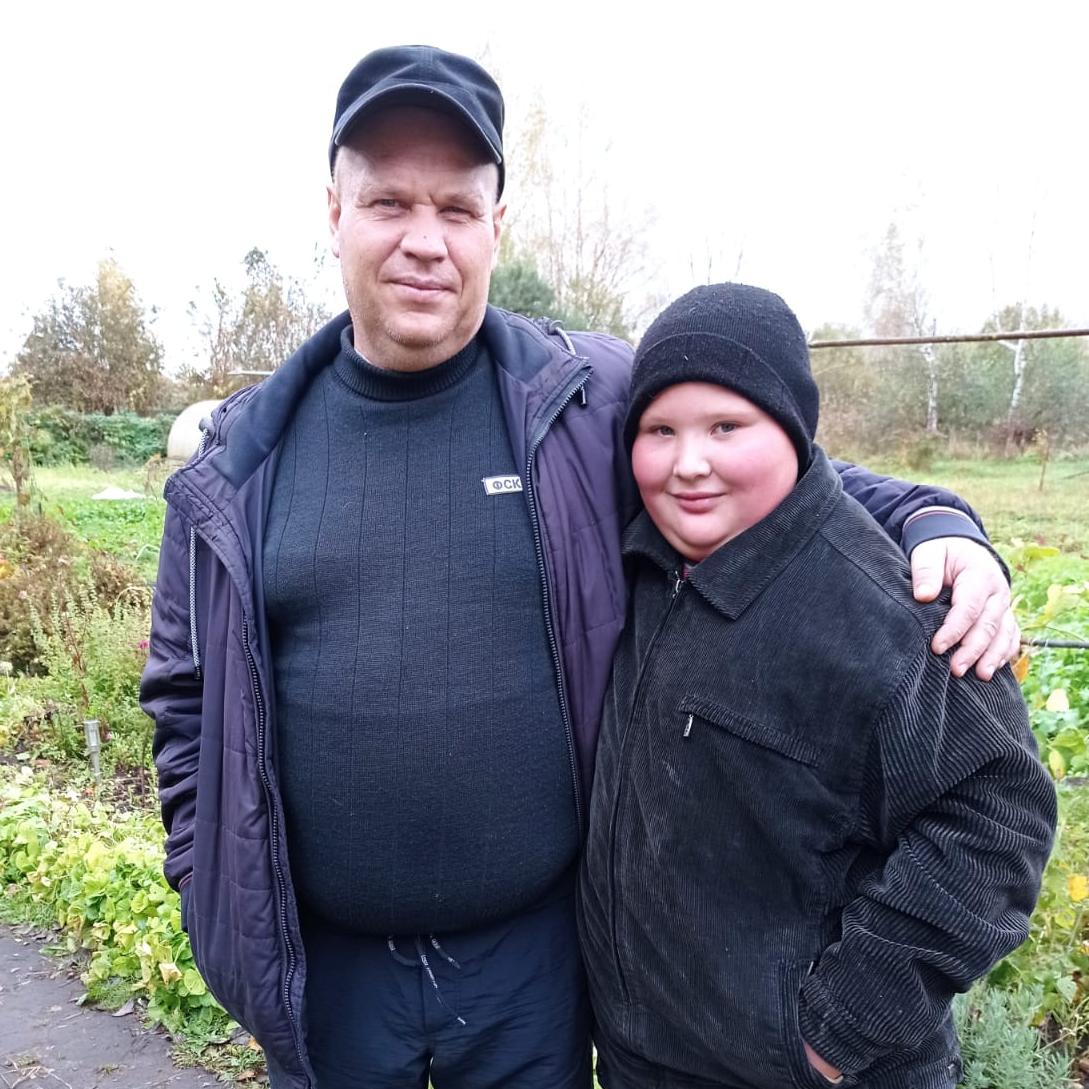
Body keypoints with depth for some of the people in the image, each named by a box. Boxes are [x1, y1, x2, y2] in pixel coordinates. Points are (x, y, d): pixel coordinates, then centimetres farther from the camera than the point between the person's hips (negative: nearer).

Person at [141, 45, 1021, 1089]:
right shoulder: (238, 461, -3)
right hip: (321, 966, 2)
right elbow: (187, 695, 5)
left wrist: (933, 523, -13)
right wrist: (212, 896, 3)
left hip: (535, 951, 0)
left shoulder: (595, 401, -9)